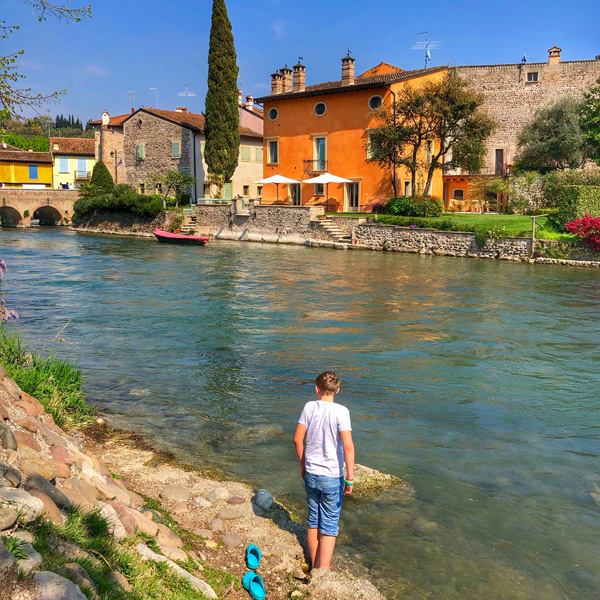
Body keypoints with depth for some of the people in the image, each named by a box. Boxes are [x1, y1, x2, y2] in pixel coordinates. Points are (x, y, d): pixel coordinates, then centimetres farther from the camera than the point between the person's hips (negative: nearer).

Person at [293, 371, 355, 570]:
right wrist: (350, 478, -14)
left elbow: (298, 439, 0)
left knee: (313, 521, 18)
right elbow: (348, 446, -21)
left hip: (311, 474, 4)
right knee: (329, 526, 7)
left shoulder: (309, 407, -3)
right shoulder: (341, 411, -14)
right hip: (332, 477, -4)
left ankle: (315, 566, 30)